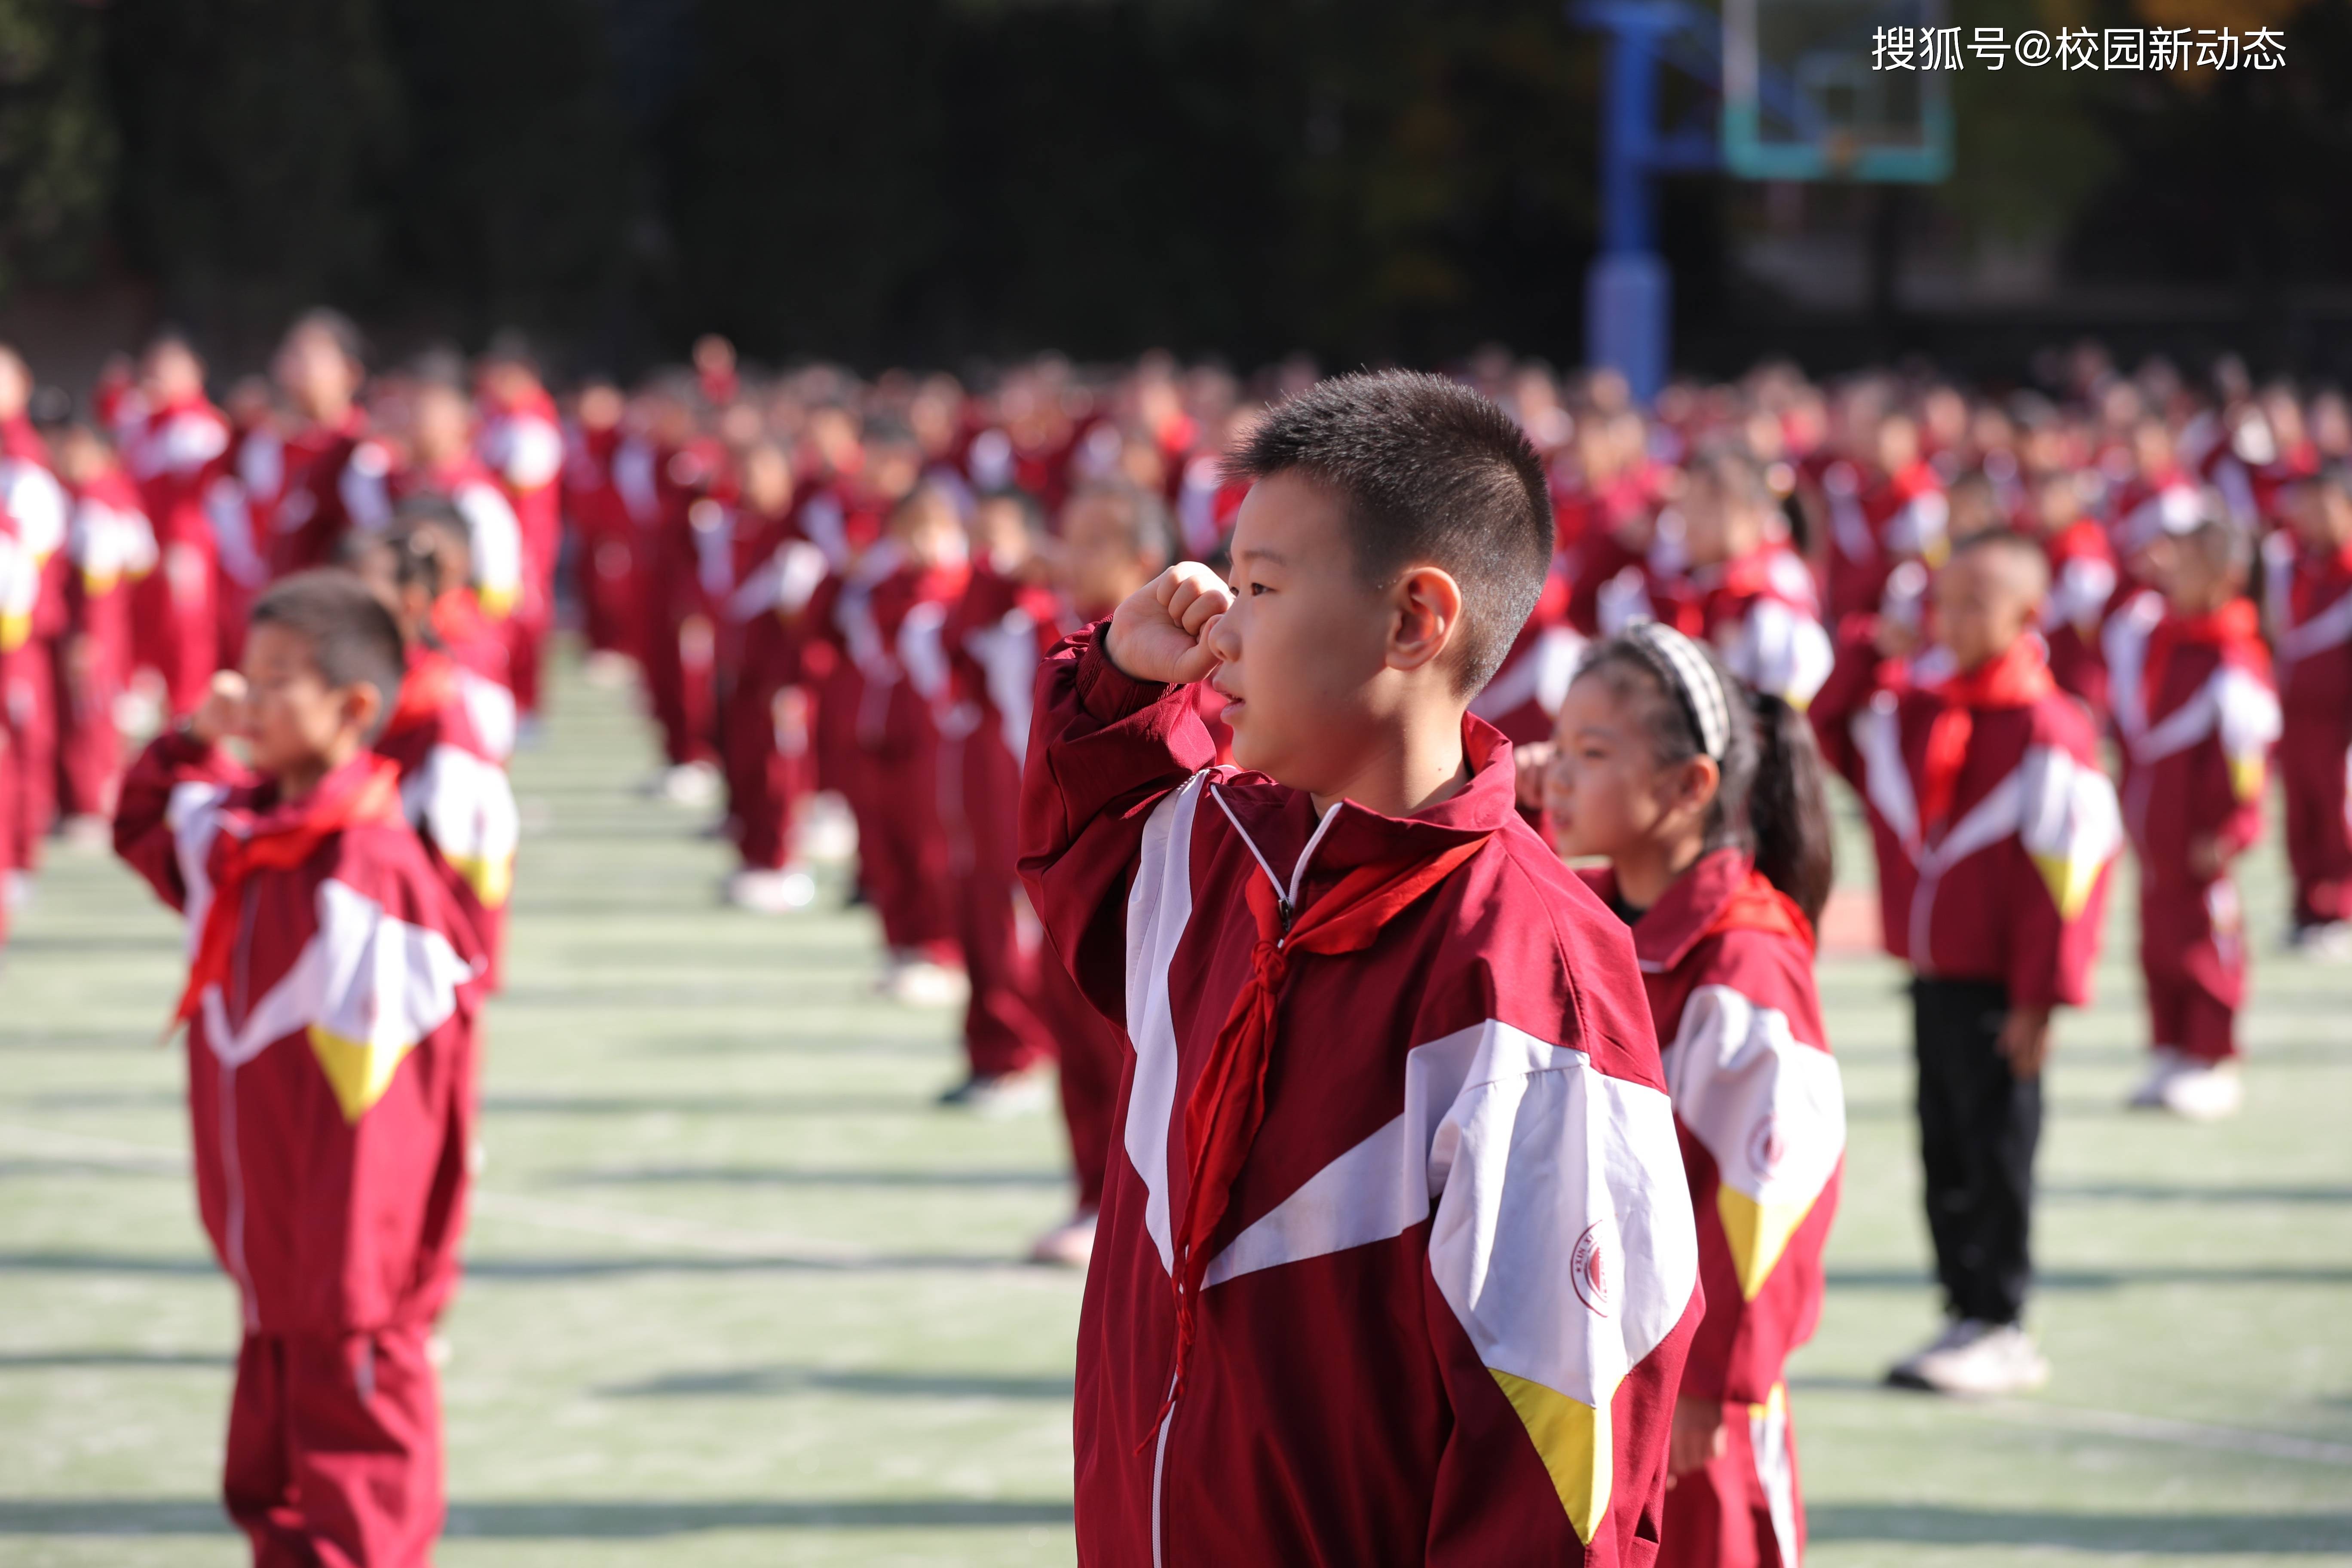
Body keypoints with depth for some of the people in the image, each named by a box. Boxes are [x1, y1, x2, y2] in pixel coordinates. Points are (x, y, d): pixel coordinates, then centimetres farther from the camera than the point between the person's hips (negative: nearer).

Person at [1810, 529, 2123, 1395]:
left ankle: (2001, 1330, 7)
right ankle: (1967, 1315, 19)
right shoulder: (1912, 705, 7)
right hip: (1930, 976, 7)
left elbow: (2068, 873, -16)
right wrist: (1867, 654, 5)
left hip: (1996, 989, -7)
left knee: (1996, 1152, -1)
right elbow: (1831, 732, 23)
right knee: (1945, 1154, 12)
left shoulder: (2049, 731, -15)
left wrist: (2041, 996, -17)